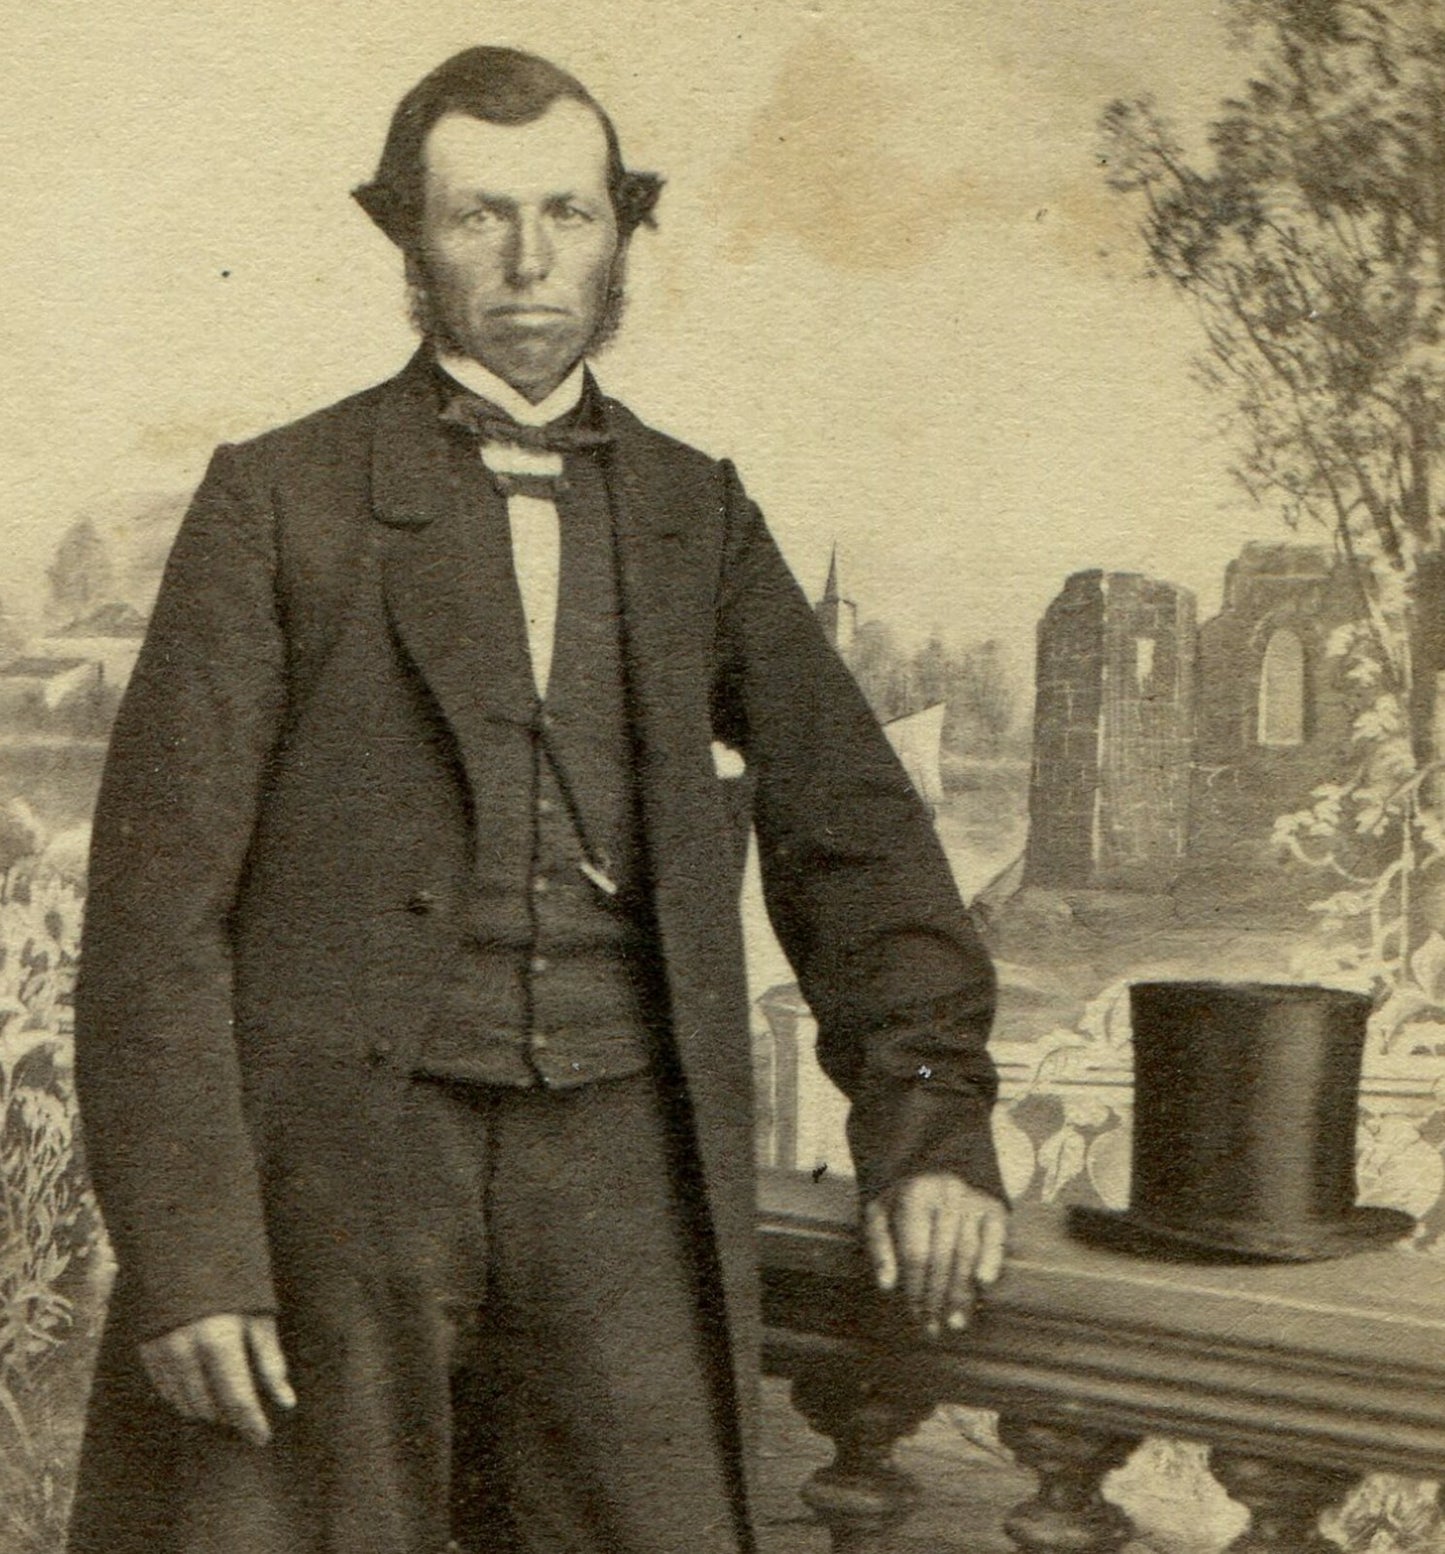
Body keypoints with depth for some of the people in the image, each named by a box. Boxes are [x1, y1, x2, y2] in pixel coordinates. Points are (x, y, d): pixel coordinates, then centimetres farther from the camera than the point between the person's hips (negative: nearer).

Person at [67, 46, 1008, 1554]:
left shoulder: (698, 512, 15)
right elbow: (158, 893, -1)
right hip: (330, 1167, -2)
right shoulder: (278, 499, 5)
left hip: (618, 1181, 3)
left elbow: (845, 824, 10)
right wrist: (181, 1248, -10)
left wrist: (929, 1108, -5)